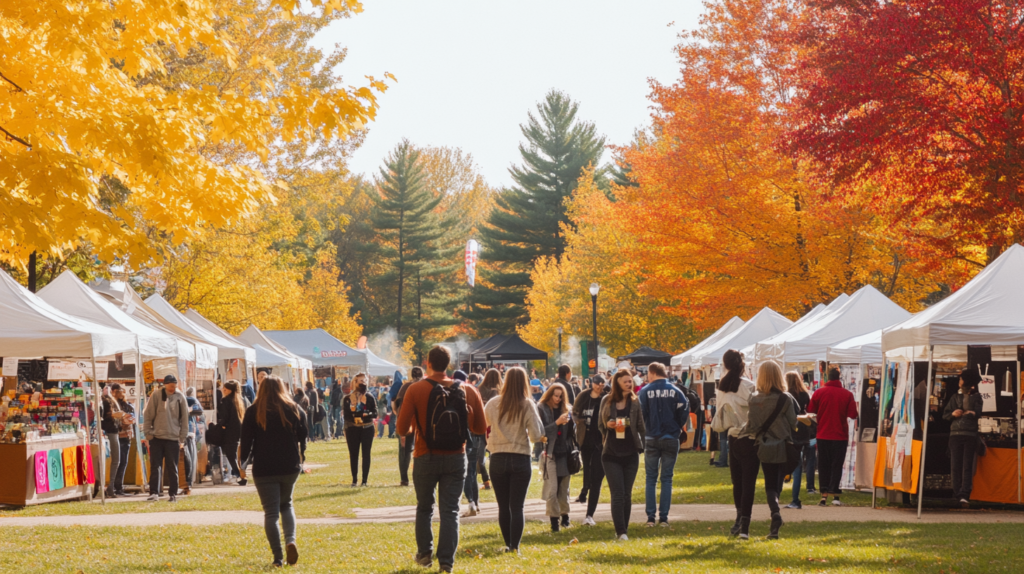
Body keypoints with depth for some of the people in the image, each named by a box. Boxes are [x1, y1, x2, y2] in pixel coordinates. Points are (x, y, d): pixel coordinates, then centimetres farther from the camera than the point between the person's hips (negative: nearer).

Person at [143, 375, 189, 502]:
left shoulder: (180, 397, 2)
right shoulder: (156, 395, -2)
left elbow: (184, 418, 6)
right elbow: (148, 415, 0)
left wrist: (182, 438, 2)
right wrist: (148, 435, -5)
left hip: (173, 438, 1)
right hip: (156, 437, -1)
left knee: (172, 468, 5)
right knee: (155, 466, -1)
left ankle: (173, 494, 11)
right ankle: (154, 493, 1)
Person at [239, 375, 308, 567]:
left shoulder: (253, 412, -2)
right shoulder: (294, 409, 4)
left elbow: (246, 441, -2)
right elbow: (303, 438, 7)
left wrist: (244, 463, 10)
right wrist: (299, 459, 22)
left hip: (264, 470, -2)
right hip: (290, 467, 3)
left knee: (271, 512, 1)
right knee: (286, 504, 21)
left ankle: (278, 557, -4)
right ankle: (290, 540, -3)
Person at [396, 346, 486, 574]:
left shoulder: (416, 390, -9)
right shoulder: (467, 391, -2)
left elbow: (402, 429, -10)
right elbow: (480, 428, 3)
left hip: (426, 458, -1)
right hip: (456, 459, 1)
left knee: (424, 508, 18)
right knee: (450, 510, 5)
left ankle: (424, 553, 24)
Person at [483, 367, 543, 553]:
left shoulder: (493, 404, -4)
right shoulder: (528, 405, -8)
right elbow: (536, 436, -10)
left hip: (498, 459, 1)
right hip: (521, 459, -1)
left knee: (503, 506, 11)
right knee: (517, 506, 2)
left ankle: (508, 544, 14)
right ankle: (515, 546, -2)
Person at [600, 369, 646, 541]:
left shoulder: (635, 402, 2)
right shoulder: (606, 401, 2)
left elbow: (642, 427, 4)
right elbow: (601, 426, 11)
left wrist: (645, 446, -5)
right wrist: (608, 425, -10)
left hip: (630, 454, 1)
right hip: (611, 454, -1)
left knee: (627, 495, 6)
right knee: (617, 495, -8)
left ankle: (623, 530, 15)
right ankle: (620, 532, -9)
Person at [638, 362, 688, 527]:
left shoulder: (645, 391, -5)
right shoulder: (675, 391, -1)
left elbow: (640, 414, -8)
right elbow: (684, 412, -5)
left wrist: (646, 429, 10)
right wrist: (677, 428, 12)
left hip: (651, 439, -1)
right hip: (671, 439, 1)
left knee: (651, 479, 7)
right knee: (667, 479, 7)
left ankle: (650, 517, 2)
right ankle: (664, 517, 1)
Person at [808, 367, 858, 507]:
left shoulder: (819, 393, -3)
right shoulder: (847, 394, -5)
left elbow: (810, 410, 1)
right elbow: (853, 414, -6)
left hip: (823, 436, 1)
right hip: (840, 436, -1)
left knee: (823, 465, 8)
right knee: (837, 465, 3)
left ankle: (824, 495, 2)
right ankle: (834, 495, -5)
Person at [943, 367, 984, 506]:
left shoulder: (977, 398, 9)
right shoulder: (956, 397, 18)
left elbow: (982, 413, -3)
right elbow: (944, 415, 14)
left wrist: (974, 413, -17)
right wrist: (953, 414, -4)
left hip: (971, 434, -3)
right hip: (955, 433, 3)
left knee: (967, 466, -10)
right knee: (956, 465, 1)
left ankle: (965, 495, -16)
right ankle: (957, 493, 7)